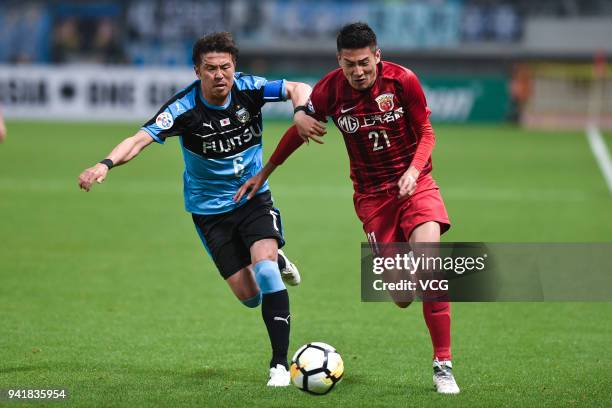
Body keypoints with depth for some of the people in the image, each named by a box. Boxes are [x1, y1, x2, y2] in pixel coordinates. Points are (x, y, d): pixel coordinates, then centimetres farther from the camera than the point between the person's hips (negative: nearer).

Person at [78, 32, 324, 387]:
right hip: (210, 209, 0)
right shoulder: (184, 109, -21)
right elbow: (139, 140, -29)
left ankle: (280, 364, -16)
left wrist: (301, 112, -37)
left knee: (265, 269, -23)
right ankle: (276, 262, 37)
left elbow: (299, 88, -14)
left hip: (254, 196, 1)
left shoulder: (248, 90, -14)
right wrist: (106, 164, -48)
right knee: (249, 296, -1)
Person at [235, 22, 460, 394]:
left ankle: (443, 367, -11)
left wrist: (414, 171, -19)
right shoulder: (330, 89, -10)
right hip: (371, 193, 1)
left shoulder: (403, 80, -12)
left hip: (414, 183, -1)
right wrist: (264, 173, 15)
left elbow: (426, 132, -1)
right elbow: (301, 130, 7)